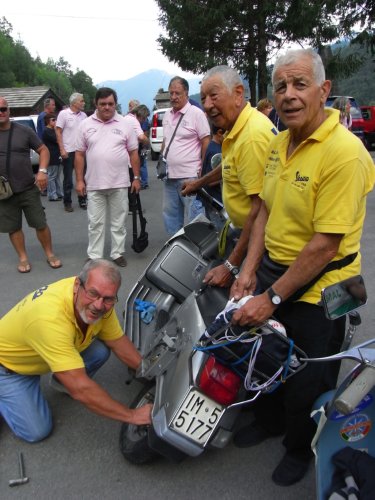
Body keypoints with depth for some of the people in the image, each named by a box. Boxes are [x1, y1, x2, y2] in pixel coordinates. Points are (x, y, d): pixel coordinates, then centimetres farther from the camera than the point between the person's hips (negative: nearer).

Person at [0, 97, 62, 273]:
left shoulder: (24, 131, -2)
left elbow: (43, 150, 4)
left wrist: (42, 171, -12)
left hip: (28, 189, -1)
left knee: (40, 224, 4)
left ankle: (50, 254, 21)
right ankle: (23, 258, 25)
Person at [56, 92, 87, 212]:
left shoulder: (83, 115, 6)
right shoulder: (63, 114, -6)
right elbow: (58, 132, -6)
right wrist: (62, 149, -12)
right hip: (68, 151, -4)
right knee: (68, 179, 4)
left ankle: (82, 201, 21)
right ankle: (67, 202, 15)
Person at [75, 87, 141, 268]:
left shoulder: (124, 125, 3)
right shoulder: (86, 125, 4)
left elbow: (133, 153, 5)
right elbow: (79, 154, 5)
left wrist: (136, 178, 1)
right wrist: (79, 180, 0)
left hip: (119, 184, 0)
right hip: (94, 185, 0)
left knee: (119, 222, 9)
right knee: (95, 223, 7)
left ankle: (117, 253, 21)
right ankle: (94, 256, 17)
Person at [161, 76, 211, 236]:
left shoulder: (196, 113, -6)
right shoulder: (167, 115, 14)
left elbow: (206, 142, -9)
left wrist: (203, 169, -12)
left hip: (189, 176, -7)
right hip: (170, 175, 8)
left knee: (192, 217, -2)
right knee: (170, 214, 15)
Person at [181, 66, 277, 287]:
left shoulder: (253, 136, -25)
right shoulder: (239, 128, 9)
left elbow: (260, 208, -27)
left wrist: (231, 266, -24)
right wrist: (200, 182, 46)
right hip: (245, 229, 10)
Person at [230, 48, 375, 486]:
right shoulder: (279, 144, 2)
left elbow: (325, 244, -26)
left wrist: (273, 297, -21)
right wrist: (250, 270, 0)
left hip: (316, 290, -7)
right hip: (272, 271, 8)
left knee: (306, 383, 13)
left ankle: (301, 449, 44)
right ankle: (269, 420, 54)